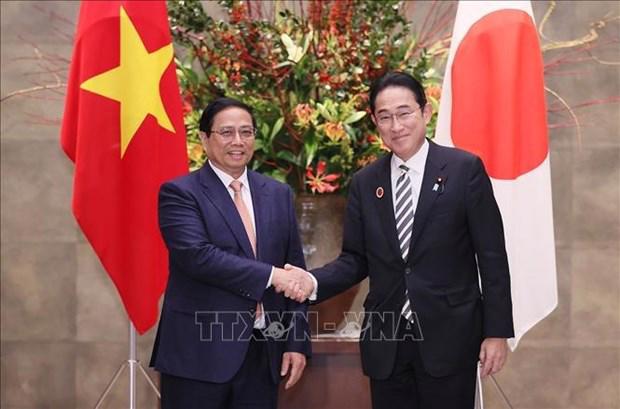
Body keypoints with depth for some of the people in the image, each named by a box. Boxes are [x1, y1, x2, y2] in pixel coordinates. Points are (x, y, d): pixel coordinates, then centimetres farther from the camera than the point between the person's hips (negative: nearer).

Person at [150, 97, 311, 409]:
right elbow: (197, 255, -19)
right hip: (200, 351, -4)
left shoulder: (279, 195, 11)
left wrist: (297, 342, 4)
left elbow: (294, 270, 10)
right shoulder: (179, 193, -3)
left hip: (263, 353, 5)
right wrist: (269, 275, -19)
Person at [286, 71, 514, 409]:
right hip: (385, 341, 3)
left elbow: (491, 256, -4)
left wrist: (497, 331, -6)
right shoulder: (364, 182, 6)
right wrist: (314, 281, -11)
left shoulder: (464, 169, -4)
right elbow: (356, 259, 8)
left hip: (449, 336, -3)